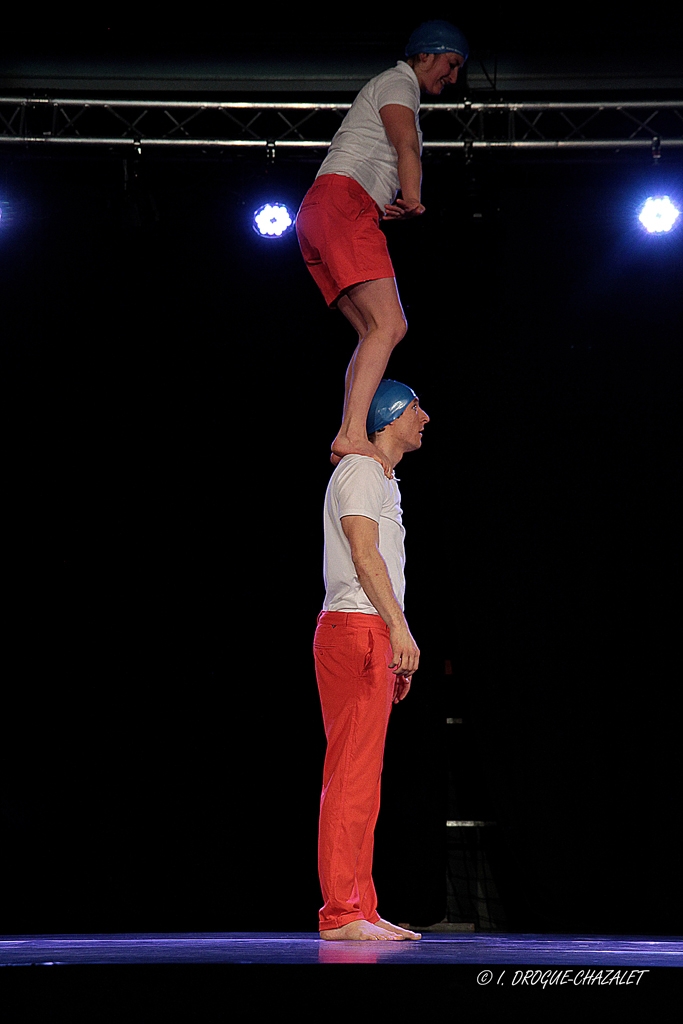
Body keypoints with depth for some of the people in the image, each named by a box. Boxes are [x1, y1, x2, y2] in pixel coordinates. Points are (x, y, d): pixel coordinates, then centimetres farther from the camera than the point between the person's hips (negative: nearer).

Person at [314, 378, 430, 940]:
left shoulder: (381, 478, 26)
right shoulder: (360, 470, -6)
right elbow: (363, 553, -18)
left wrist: (396, 642, 22)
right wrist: (399, 627, -25)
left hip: (373, 637, 10)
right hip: (355, 632, -10)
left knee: (362, 779, 8)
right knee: (352, 776, -12)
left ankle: (360, 911, 10)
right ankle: (340, 913, -14)